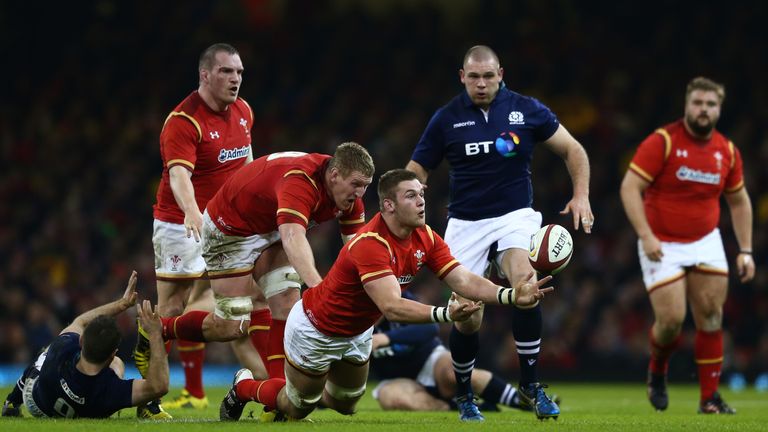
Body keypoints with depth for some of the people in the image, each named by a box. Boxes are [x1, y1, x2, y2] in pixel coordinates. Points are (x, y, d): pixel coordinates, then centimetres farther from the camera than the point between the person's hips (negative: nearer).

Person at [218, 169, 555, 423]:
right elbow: (392, 306, -47)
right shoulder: (371, 245, -38)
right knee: (299, 407, 10)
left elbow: (464, 281, -20)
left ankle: (285, 400, 46)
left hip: (357, 332, 7)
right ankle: (244, 387, 38)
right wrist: (443, 314, -59)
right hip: (315, 331, -7)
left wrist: (511, 295, -37)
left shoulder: (425, 238, -14)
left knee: (346, 405, 20)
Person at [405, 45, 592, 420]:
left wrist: (581, 195, -5)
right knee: (468, 318, -3)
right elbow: (415, 171, 6)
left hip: (515, 215, -1)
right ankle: (464, 395, 23)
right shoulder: (447, 119, -1)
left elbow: (572, 150, 8)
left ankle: (531, 385, -16)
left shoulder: (526, 110, -2)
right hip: (466, 223, 1)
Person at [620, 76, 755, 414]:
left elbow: (739, 201, 16)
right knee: (671, 319, -11)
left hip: (705, 241, 4)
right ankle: (657, 372, 21)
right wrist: (646, 235, -24)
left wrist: (745, 251, 9)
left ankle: (710, 398, 4)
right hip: (663, 245, -4)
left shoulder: (727, 151, 3)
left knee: (711, 317, -4)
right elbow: (630, 187, -15)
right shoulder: (662, 142, -12)